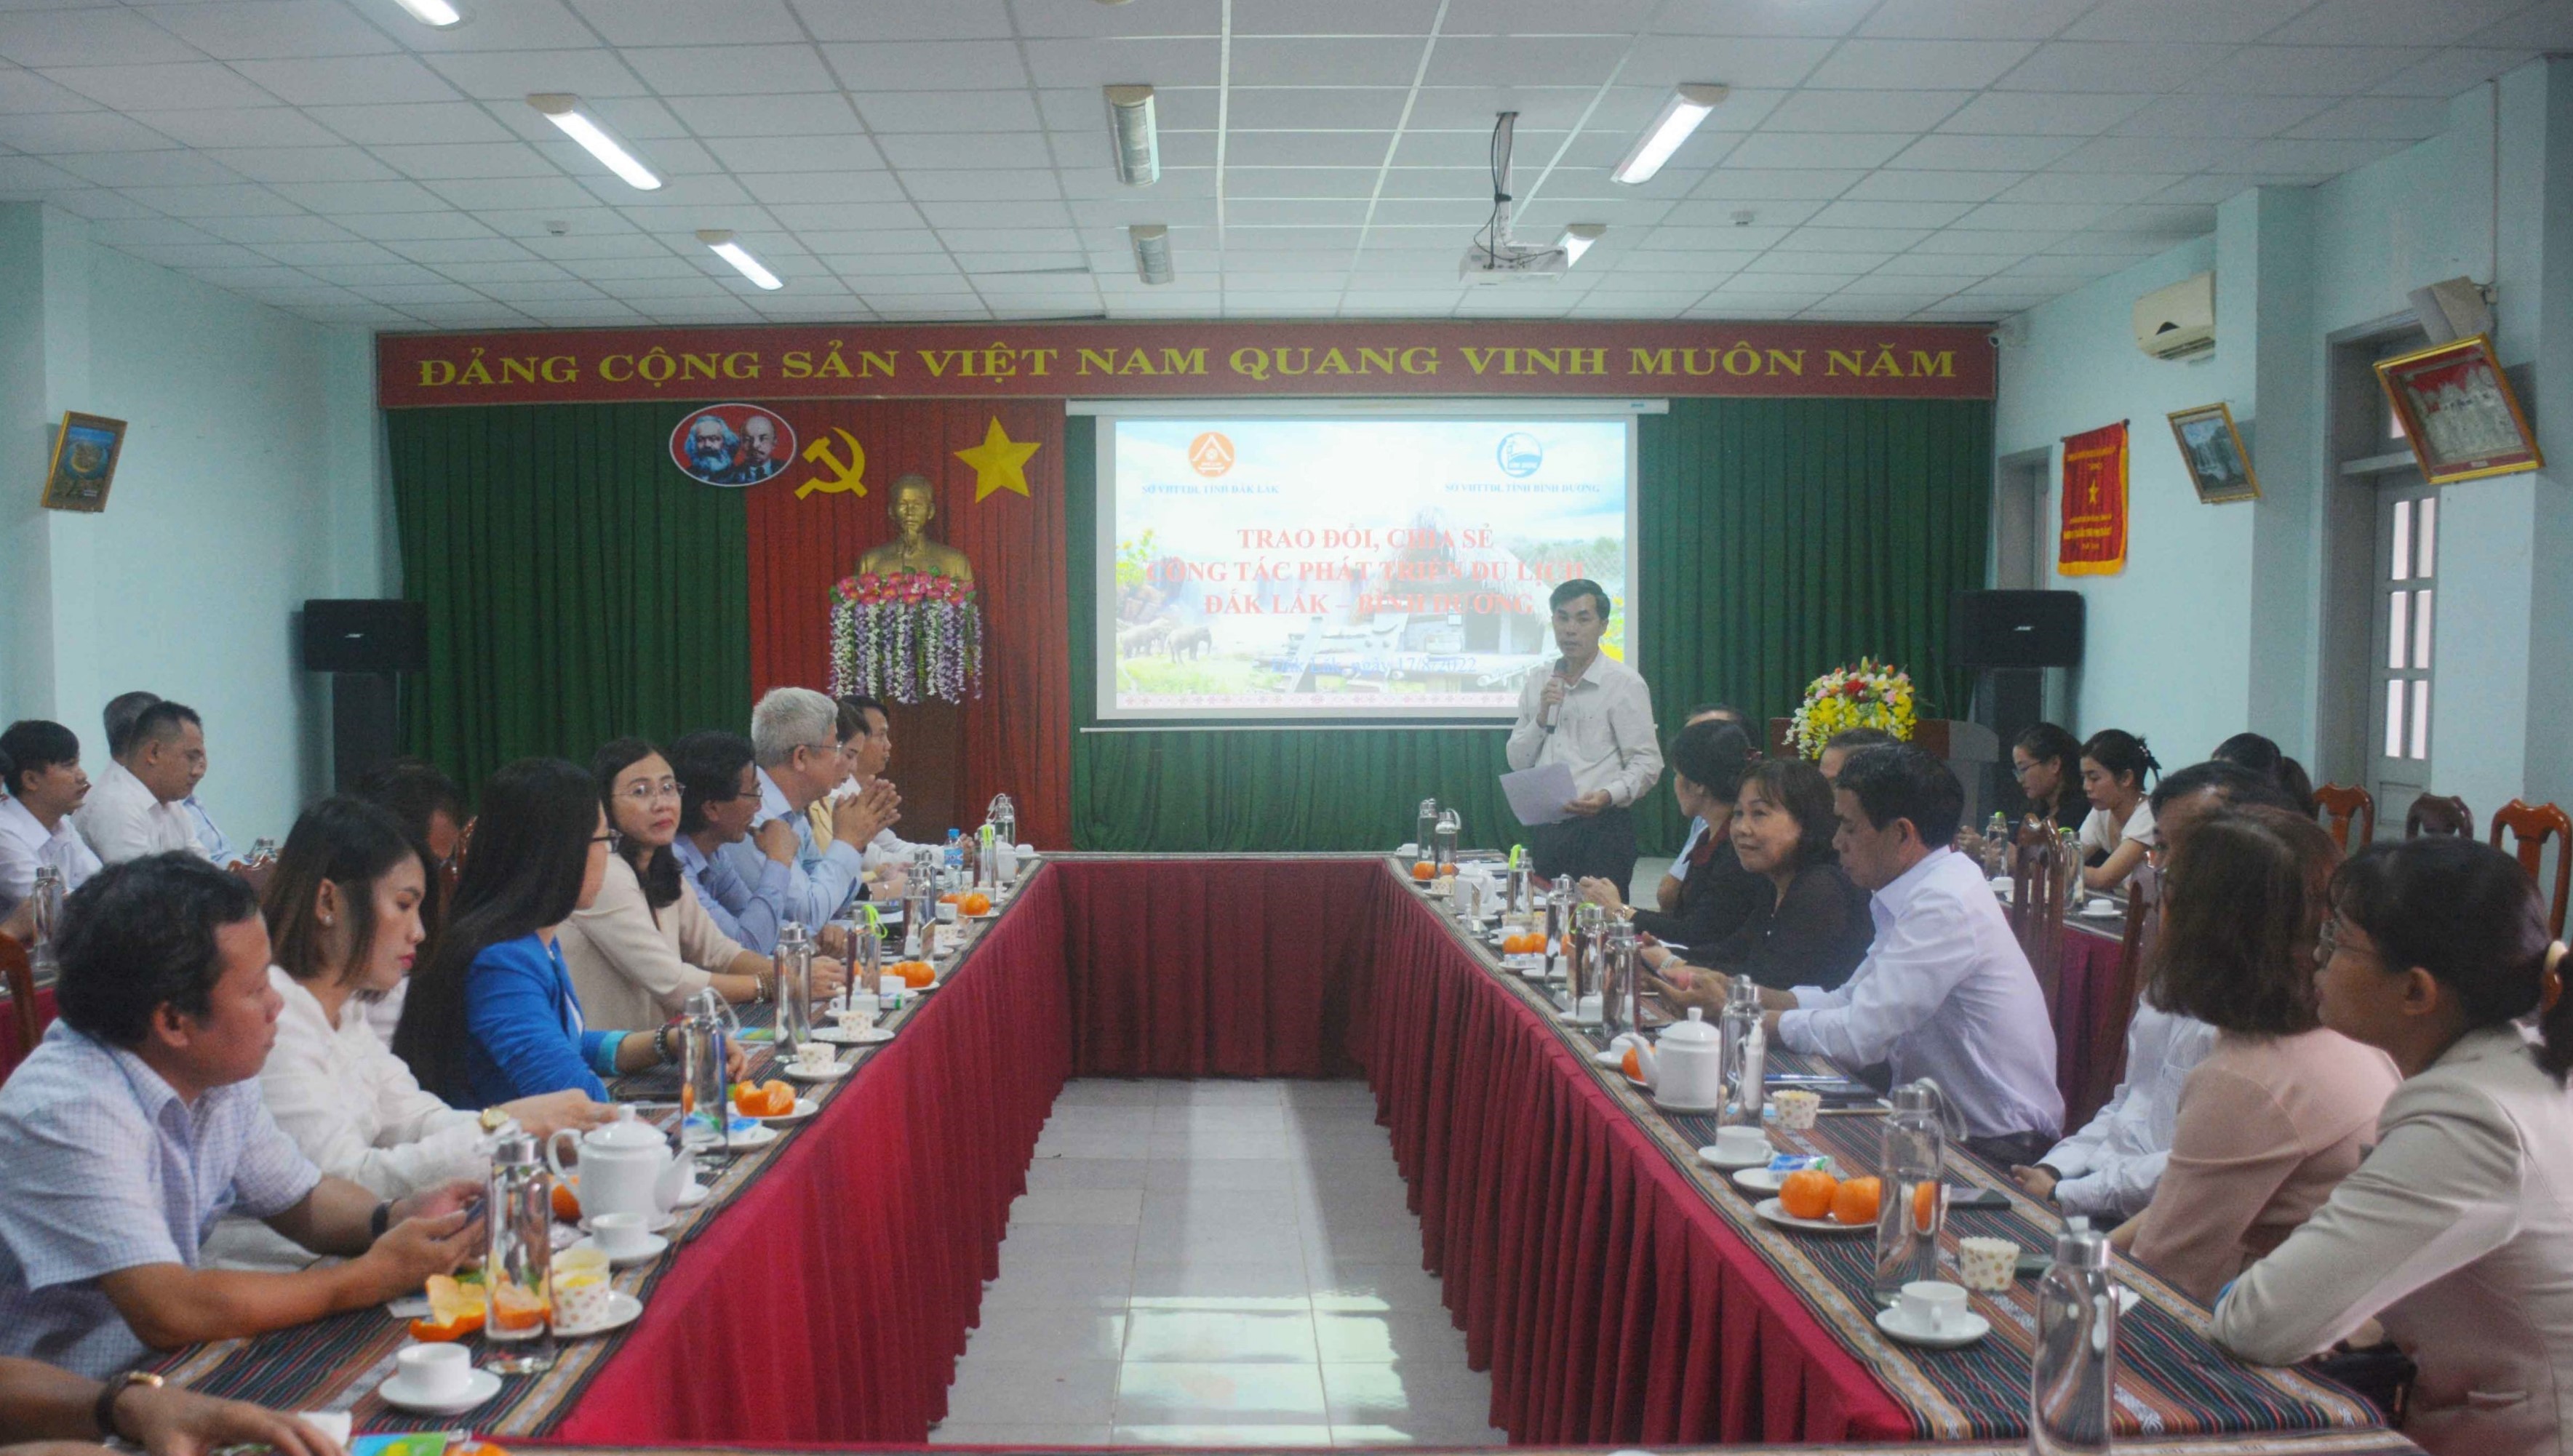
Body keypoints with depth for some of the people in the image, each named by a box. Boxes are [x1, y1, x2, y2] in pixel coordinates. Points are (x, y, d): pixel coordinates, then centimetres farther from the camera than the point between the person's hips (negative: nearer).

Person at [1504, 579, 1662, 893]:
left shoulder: (1624, 684, -2)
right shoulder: (1536, 684, 15)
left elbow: (1647, 763, -8)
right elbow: (1517, 761, 13)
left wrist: (1608, 796, -25)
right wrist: (1542, 717, -2)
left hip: (1601, 829, -5)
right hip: (1544, 829, 5)